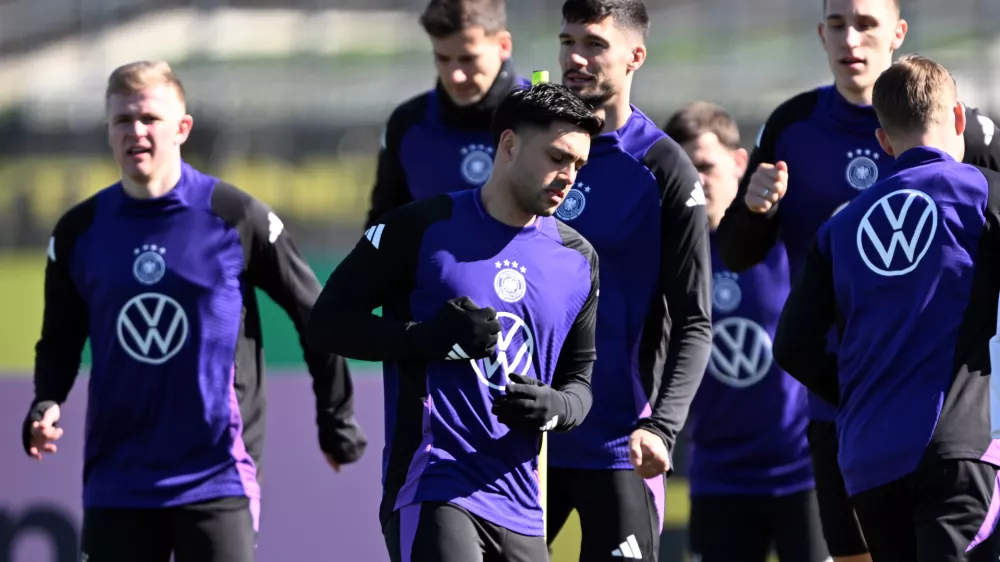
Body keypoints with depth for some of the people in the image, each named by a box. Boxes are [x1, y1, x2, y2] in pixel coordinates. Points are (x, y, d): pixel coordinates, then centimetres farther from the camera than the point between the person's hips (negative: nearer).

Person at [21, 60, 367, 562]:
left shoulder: (236, 217, -3)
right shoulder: (79, 231, 6)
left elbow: (314, 314, 6)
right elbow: (60, 341, 16)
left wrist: (336, 420, 10)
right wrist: (45, 405, -4)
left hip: (216, 477, -3)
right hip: (115, 479, 3)